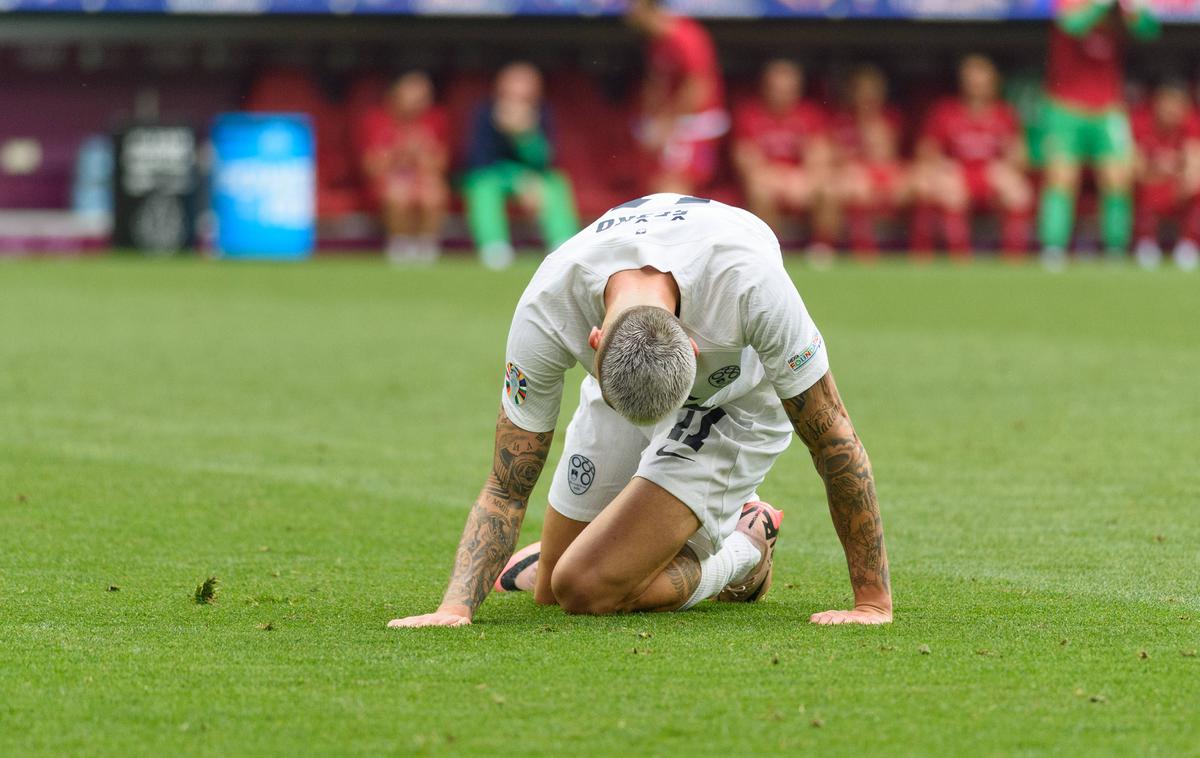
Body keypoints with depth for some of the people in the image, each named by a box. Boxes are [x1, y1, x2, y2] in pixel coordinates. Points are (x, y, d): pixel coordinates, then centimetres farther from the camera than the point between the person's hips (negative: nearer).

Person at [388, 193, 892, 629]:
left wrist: (873, 601, -27)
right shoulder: (544, 310, -34)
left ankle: (744, 550, 8)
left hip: (737, 407, -3)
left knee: (587, 589, -19)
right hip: (613, 394, 4)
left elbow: (833, 439, -30)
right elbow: (506, 488, -23)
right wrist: (455, 608, -37)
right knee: (549, 588, 9)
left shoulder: (749, 279, -43)